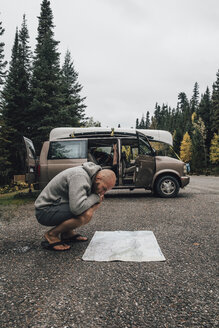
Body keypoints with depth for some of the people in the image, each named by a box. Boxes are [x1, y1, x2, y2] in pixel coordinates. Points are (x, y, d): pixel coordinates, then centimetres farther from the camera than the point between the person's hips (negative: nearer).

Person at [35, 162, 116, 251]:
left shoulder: (90, 176, 3)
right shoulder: (79, 177, -27)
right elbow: (77, 208, -36)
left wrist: (98, 201, -9)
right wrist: (95, 197, -20)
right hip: (45, 211, -9)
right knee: (86, 214, -29)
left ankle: (68, 232, 9)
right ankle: (51, 235, -9)